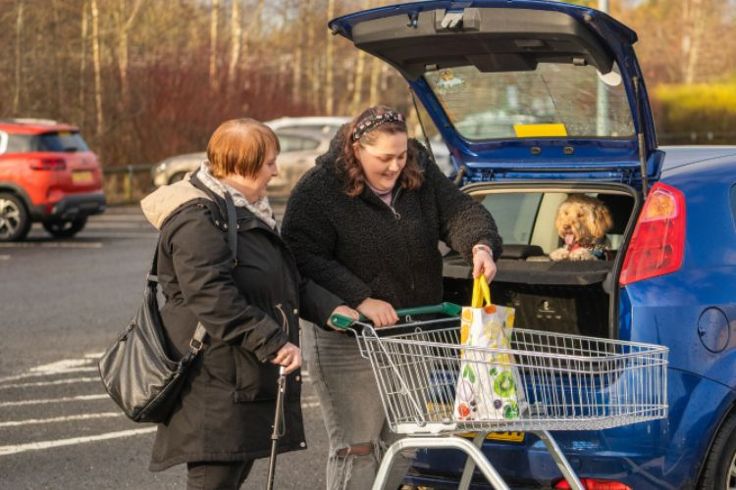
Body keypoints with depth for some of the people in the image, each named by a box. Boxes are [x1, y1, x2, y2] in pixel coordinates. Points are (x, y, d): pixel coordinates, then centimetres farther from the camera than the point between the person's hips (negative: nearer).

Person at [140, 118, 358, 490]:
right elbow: (212, 296, -26)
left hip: (248, 382, 11)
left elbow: (288, 281, 25)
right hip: (215, 387, -11)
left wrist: (328, 309, 9)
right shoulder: (198, 219, -16)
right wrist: (273, 343, -27)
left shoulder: (245, 210, 19)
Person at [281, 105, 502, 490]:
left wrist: (481, 245, -25)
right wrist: (360, 300, -28)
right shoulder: (318, 191, -16)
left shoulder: (421, 173, 1)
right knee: (356, 446, -3)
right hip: (348, 342, -6)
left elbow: (459, 212, -2)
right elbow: (305, 259, -20)